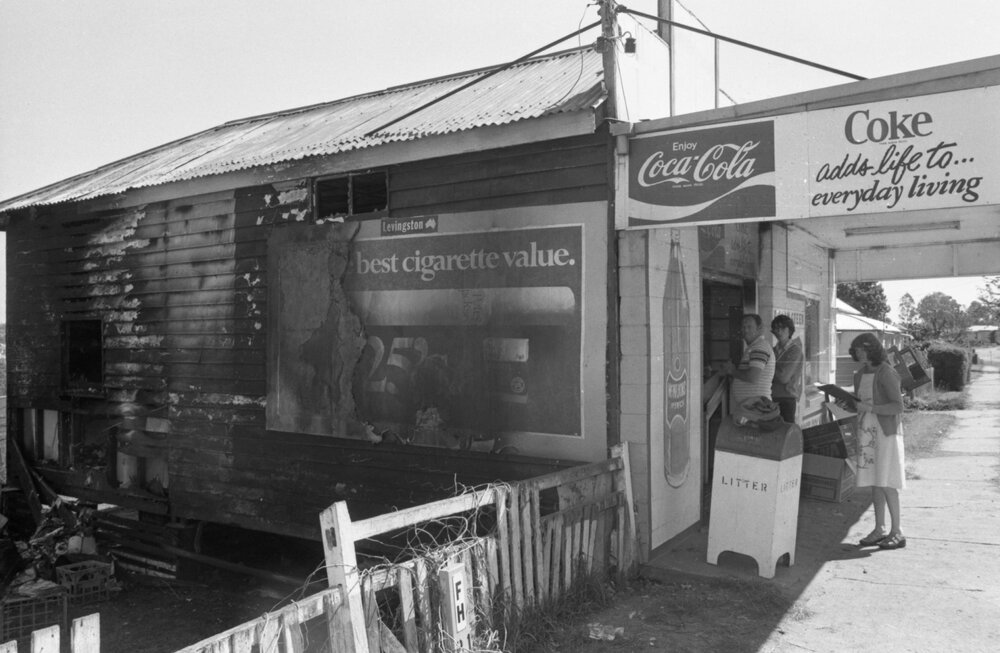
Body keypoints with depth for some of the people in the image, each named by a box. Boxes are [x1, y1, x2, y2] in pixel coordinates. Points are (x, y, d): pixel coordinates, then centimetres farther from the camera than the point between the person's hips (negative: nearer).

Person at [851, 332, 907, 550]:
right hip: (867, 432, 7)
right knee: (875, 482, 8)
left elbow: (898, 406, -16)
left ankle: (897, 532, 3)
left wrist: (870, 408, -23)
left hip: (886, 432, -7)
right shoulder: (860, 375, 11)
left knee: (886, 483, -6)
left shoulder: (886, 373, -11)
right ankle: (880, 530, 14)